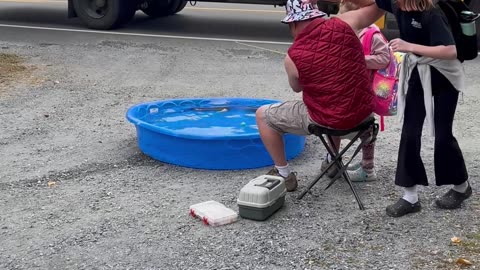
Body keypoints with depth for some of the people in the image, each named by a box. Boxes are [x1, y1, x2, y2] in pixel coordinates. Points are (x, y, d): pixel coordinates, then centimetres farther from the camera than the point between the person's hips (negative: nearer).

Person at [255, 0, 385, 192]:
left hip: (329, 120, -5)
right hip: (364, 111, 5)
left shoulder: (293, 57, -12)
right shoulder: (344, 23, -9)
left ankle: (284, 175, 19)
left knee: (263, 116, 12)